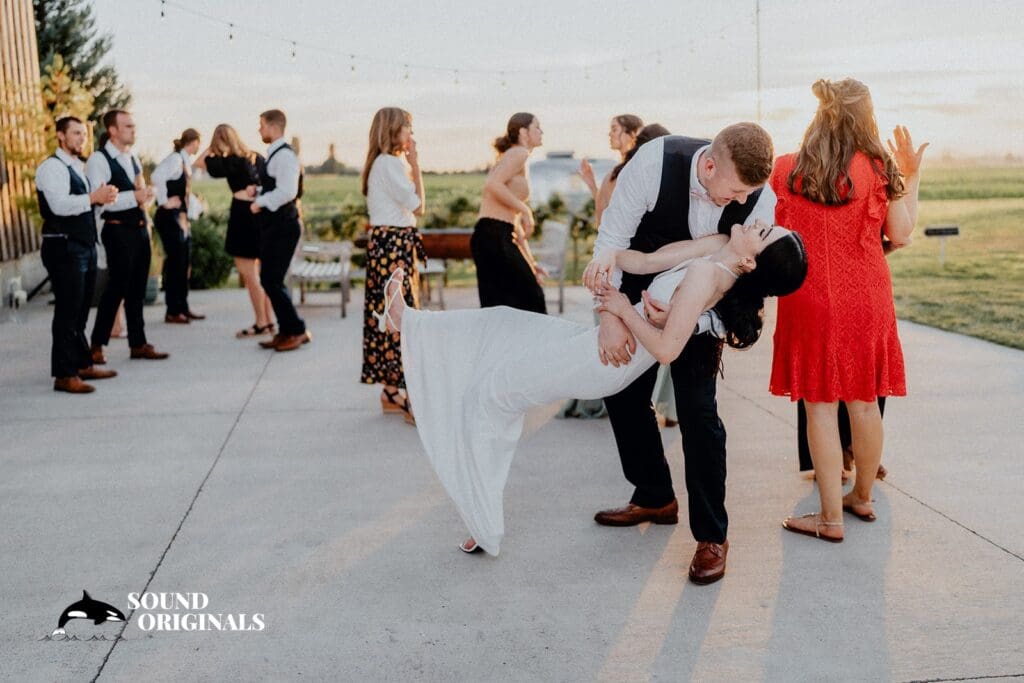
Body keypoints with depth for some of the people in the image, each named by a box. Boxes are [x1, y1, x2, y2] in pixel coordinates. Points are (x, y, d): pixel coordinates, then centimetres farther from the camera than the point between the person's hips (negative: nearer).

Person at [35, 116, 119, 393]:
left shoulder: (79, 167, 19)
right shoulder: (52, 167, -10)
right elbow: (60, 205, -23)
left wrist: (104, 196, 1)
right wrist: (94, 197, -25)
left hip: (85, 246, 9)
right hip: (64, 248, -9)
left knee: (80, 311, 15)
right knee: (67, 312, -7)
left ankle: (83, 365, 24)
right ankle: (64, 375, -3)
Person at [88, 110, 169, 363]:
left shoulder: (134, 159, 16)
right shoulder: (98, 160, -10)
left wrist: (146, 195, 2)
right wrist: (134, 197, -21)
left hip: (140, 229, 8)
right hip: (118, 231, -8)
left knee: (137, 289, 11)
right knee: (117, 287, -5)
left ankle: (138, 344, 18)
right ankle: (97, 345, 8)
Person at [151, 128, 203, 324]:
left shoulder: (185, 161, 13)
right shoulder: (175, 159, -15)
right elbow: (157, 177, -31)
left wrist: (186, 216, 13)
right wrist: (164, 202, -22)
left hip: (181, 218, 9)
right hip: (170, 218, -9)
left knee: (184, 264, 13)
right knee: (174, 263, -5)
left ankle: (183, 308, 21)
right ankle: (172, 312, 2)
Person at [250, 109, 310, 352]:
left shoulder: (285, 155, -15)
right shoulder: (274, 154, 15)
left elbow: (286, 191, -26)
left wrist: (260, 202, -16)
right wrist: (258, 193, 7)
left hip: (282, 227, -10)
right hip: (273, 225, 10)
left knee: (271, 281, -9)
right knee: (270, 281, 12)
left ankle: (297, 330, 1)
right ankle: (286, 331, 20)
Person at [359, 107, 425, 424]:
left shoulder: (389, 162, 18)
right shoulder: (389, 163, -13)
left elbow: (409, 204, 15)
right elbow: (417, 205, -14)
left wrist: (410, 164, 14)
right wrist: (415, 164, -7)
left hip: (391, 243, 10)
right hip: (393, 244, -10)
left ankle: (391, 393, 17)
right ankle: (413, 401, -8)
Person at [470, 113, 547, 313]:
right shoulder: (519, 153, -2)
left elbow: (515, 221, 26)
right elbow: (492, 184, -22)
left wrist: (530, 263, 24)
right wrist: (525, 210, -14)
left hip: (501, 239, 10)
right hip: (494, 235, -10)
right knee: (528, 299, -8)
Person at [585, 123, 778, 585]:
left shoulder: (759, 200, -26)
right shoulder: (656, 160, -31)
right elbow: (613, 236, -24)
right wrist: (610, 313, -33)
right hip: (640, 291, 2)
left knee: (697, 409, -12)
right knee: (623, 392, 9)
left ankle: (711, 536, 1)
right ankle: (655, 498, 30)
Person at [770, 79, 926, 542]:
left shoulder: (786, 170, -2)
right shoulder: (877, 169, -4)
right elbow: (901, 235, 2)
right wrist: (911, 175, 10)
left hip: (808, 300, -1)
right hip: (866, 300, 1)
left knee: (820, 405, 2)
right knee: (864, 401, 14)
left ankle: (831, 517, 4)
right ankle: (862, 497, 30)